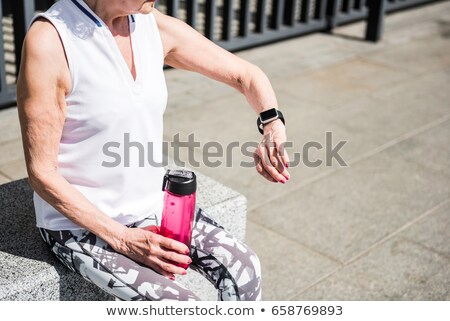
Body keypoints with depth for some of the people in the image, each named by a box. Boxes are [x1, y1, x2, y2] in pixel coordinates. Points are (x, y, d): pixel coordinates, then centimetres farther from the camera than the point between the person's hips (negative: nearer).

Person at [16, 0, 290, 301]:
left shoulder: (157, 27, -5)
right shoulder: (48, 40, -22)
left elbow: (247, 75, 5)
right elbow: (42, 172, -18)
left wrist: (274, 127, -16)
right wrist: (123, 240, -21)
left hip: (151, 204, 6)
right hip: (81, 221, -5)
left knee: (244, 267, -14)